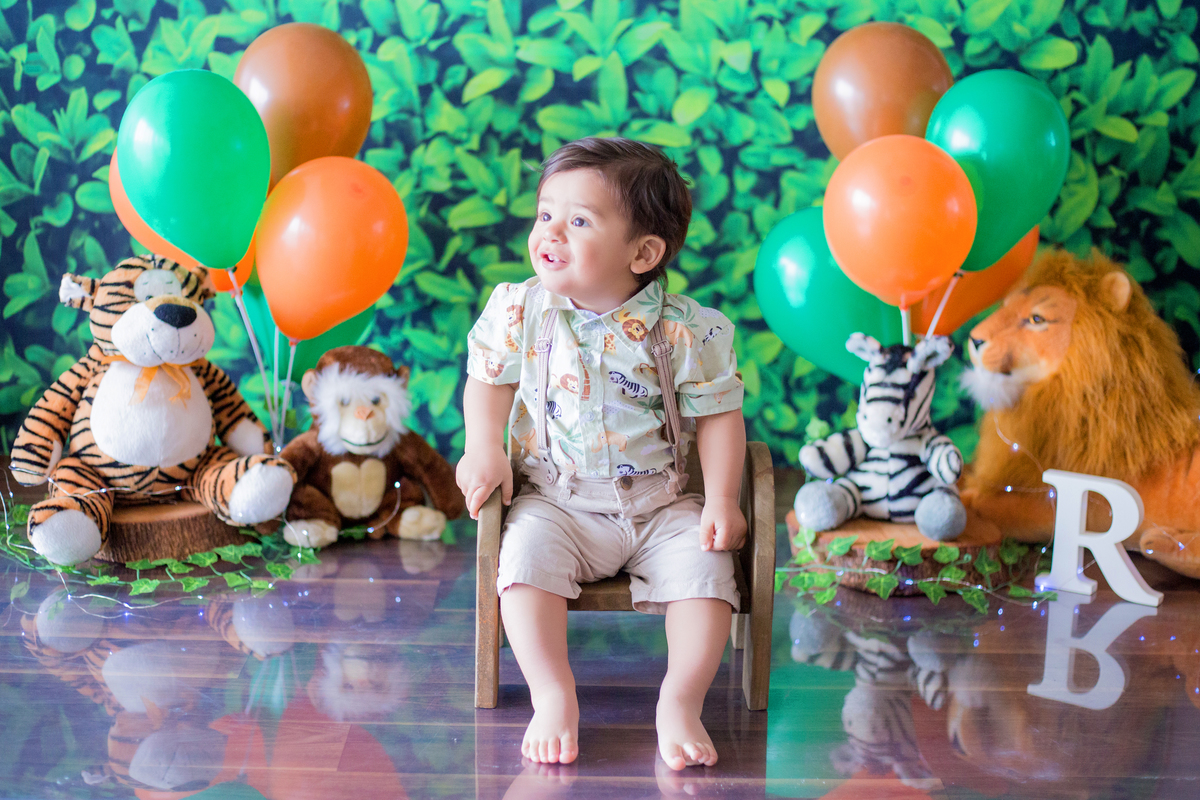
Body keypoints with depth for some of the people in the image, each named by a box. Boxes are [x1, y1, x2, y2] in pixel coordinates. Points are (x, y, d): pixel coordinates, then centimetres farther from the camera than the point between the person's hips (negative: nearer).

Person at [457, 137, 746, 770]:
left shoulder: (684, 331, -10)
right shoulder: (519, 312, -4)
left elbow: (718, 413, -3)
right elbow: (490, 380, 8)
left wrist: (721, 500, -12)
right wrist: (483, 449, -9)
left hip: (662, 505, 0)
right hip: (556, 500, 1)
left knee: (705, 565, -21)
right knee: (527, 555, -26)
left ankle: (680, 701, -14)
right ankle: (553, 698, -20)